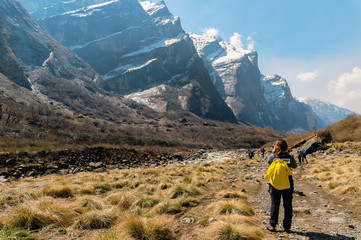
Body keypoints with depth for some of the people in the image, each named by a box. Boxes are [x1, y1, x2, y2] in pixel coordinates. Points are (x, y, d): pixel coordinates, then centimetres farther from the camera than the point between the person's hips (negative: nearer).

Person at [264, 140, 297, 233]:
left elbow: (269, 161, 14)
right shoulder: (290, 157, -7)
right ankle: (287, 226, 18)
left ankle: (272, 225, 12)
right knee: (288, 206, 12)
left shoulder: (272, 156, -9)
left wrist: (273, 151, 22)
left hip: (275, 184, 0)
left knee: (274, 205, 10)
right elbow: (295, 166, 13)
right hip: (287, 185, 0)